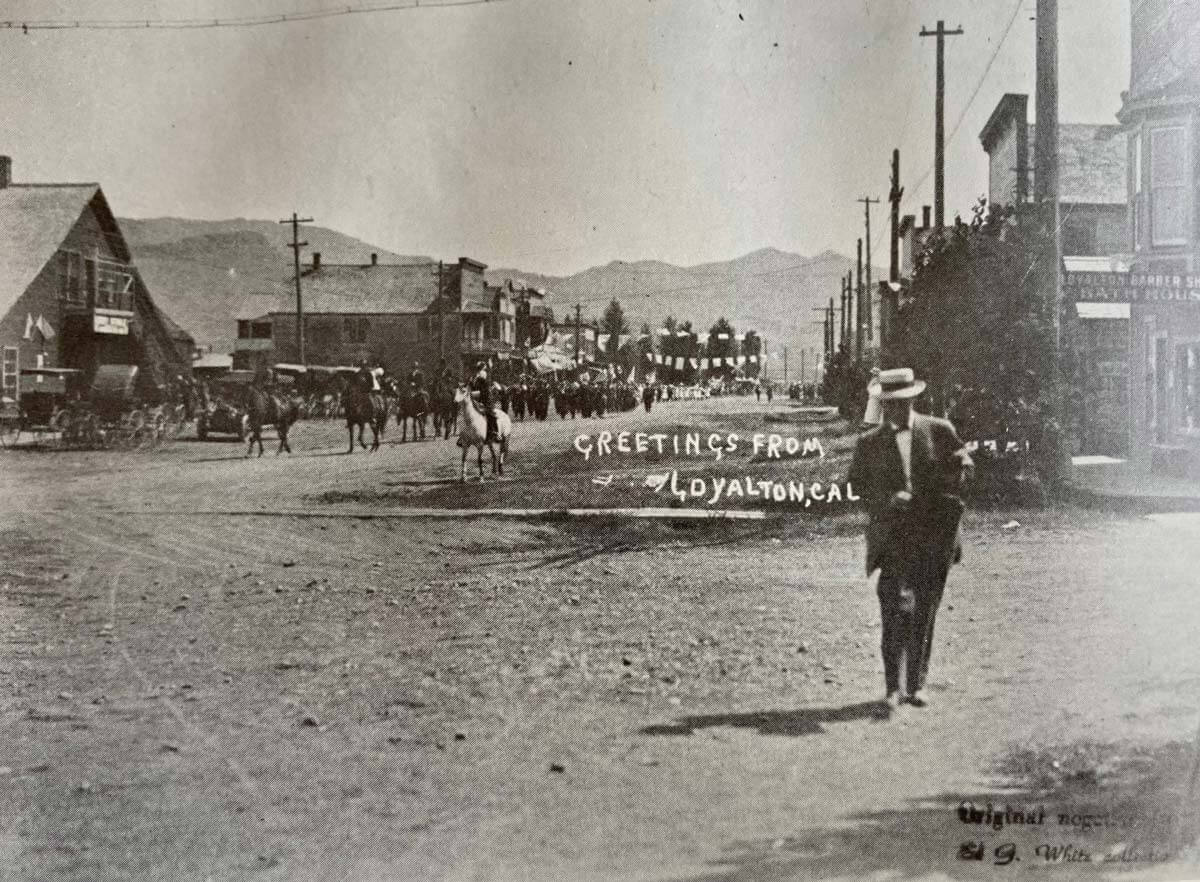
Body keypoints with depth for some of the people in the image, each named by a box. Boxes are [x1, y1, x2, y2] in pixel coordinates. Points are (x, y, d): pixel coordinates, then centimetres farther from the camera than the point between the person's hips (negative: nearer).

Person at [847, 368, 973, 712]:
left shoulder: (939, 431, 6)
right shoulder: (868, 444, 6)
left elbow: (963, 460, 16)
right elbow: (857, 485, 9)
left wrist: (960, 466, -10)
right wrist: (887, 499, -10)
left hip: (933, 538, 2)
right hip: (892, 538, -2)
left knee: (924, 613, 7)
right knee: (898, 607, -15)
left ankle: (916, 684, 18)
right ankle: (893, 687, -9)